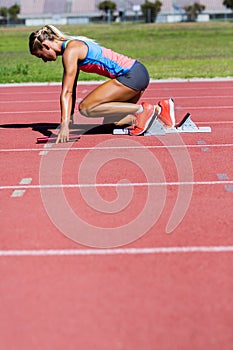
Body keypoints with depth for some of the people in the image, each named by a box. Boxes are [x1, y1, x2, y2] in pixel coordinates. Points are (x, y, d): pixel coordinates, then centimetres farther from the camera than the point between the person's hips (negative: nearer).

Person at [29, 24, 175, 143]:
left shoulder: (70, 51, -12)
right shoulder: (73, 45, 17)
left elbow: (67, 92, -18)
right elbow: (71, 90, 20)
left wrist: (65, 125, -21)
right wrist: (68, 118, 19)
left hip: (132, 76, -10)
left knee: (85, 108, -14)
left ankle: (142, 110, -13)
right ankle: (159, 109, 12)